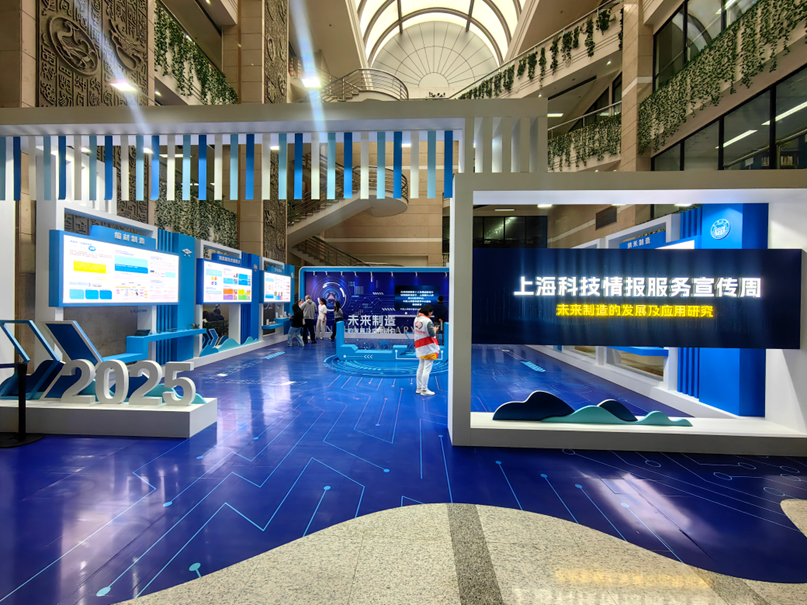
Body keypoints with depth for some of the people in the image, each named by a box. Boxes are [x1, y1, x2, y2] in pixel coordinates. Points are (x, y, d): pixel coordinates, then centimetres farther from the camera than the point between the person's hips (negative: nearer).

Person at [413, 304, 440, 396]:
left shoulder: (416, 319, 5)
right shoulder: (428, 321, -18)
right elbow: (432, 334, -19)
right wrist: (435, 329, 1)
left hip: (420, 347, 8)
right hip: (429, 347, -8)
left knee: (420, 368, 15)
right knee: (427, 369, -1)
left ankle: (419, 388, 22)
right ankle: (424, 389, 5)